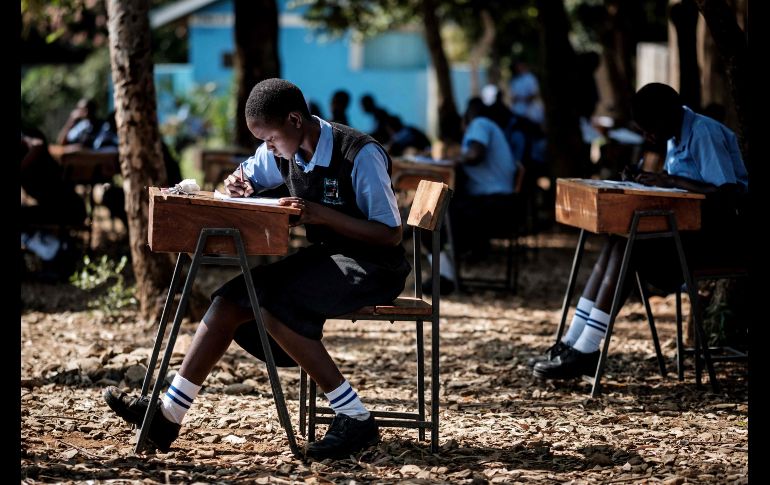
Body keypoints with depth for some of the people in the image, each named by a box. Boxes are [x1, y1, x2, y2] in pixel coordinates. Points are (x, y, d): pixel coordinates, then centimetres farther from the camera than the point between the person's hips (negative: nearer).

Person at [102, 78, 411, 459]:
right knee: (231, 300, -7)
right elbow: (247, 177, 24)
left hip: (373, 266, -8)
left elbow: (391, 234, -20)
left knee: (278, 309, -29)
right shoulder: (282, 152, 3)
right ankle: (169, 415, -6)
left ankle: (355, 420, -23)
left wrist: (320, 214, -27)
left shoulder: (360, 154, -21)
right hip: (323, 256, 8)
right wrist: (238, 187, -2)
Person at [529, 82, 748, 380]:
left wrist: (670, 180, -22)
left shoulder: (705, 134, -17)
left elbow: (730, 193, -25)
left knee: (627, 247, -22)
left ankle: (585, 351, -21)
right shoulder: (676, 137, 13)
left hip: (722, 230, -9)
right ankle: (573, 343, -14)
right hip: (690, 225, 9)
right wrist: (646, 181, 0)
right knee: (619, 245, -10)